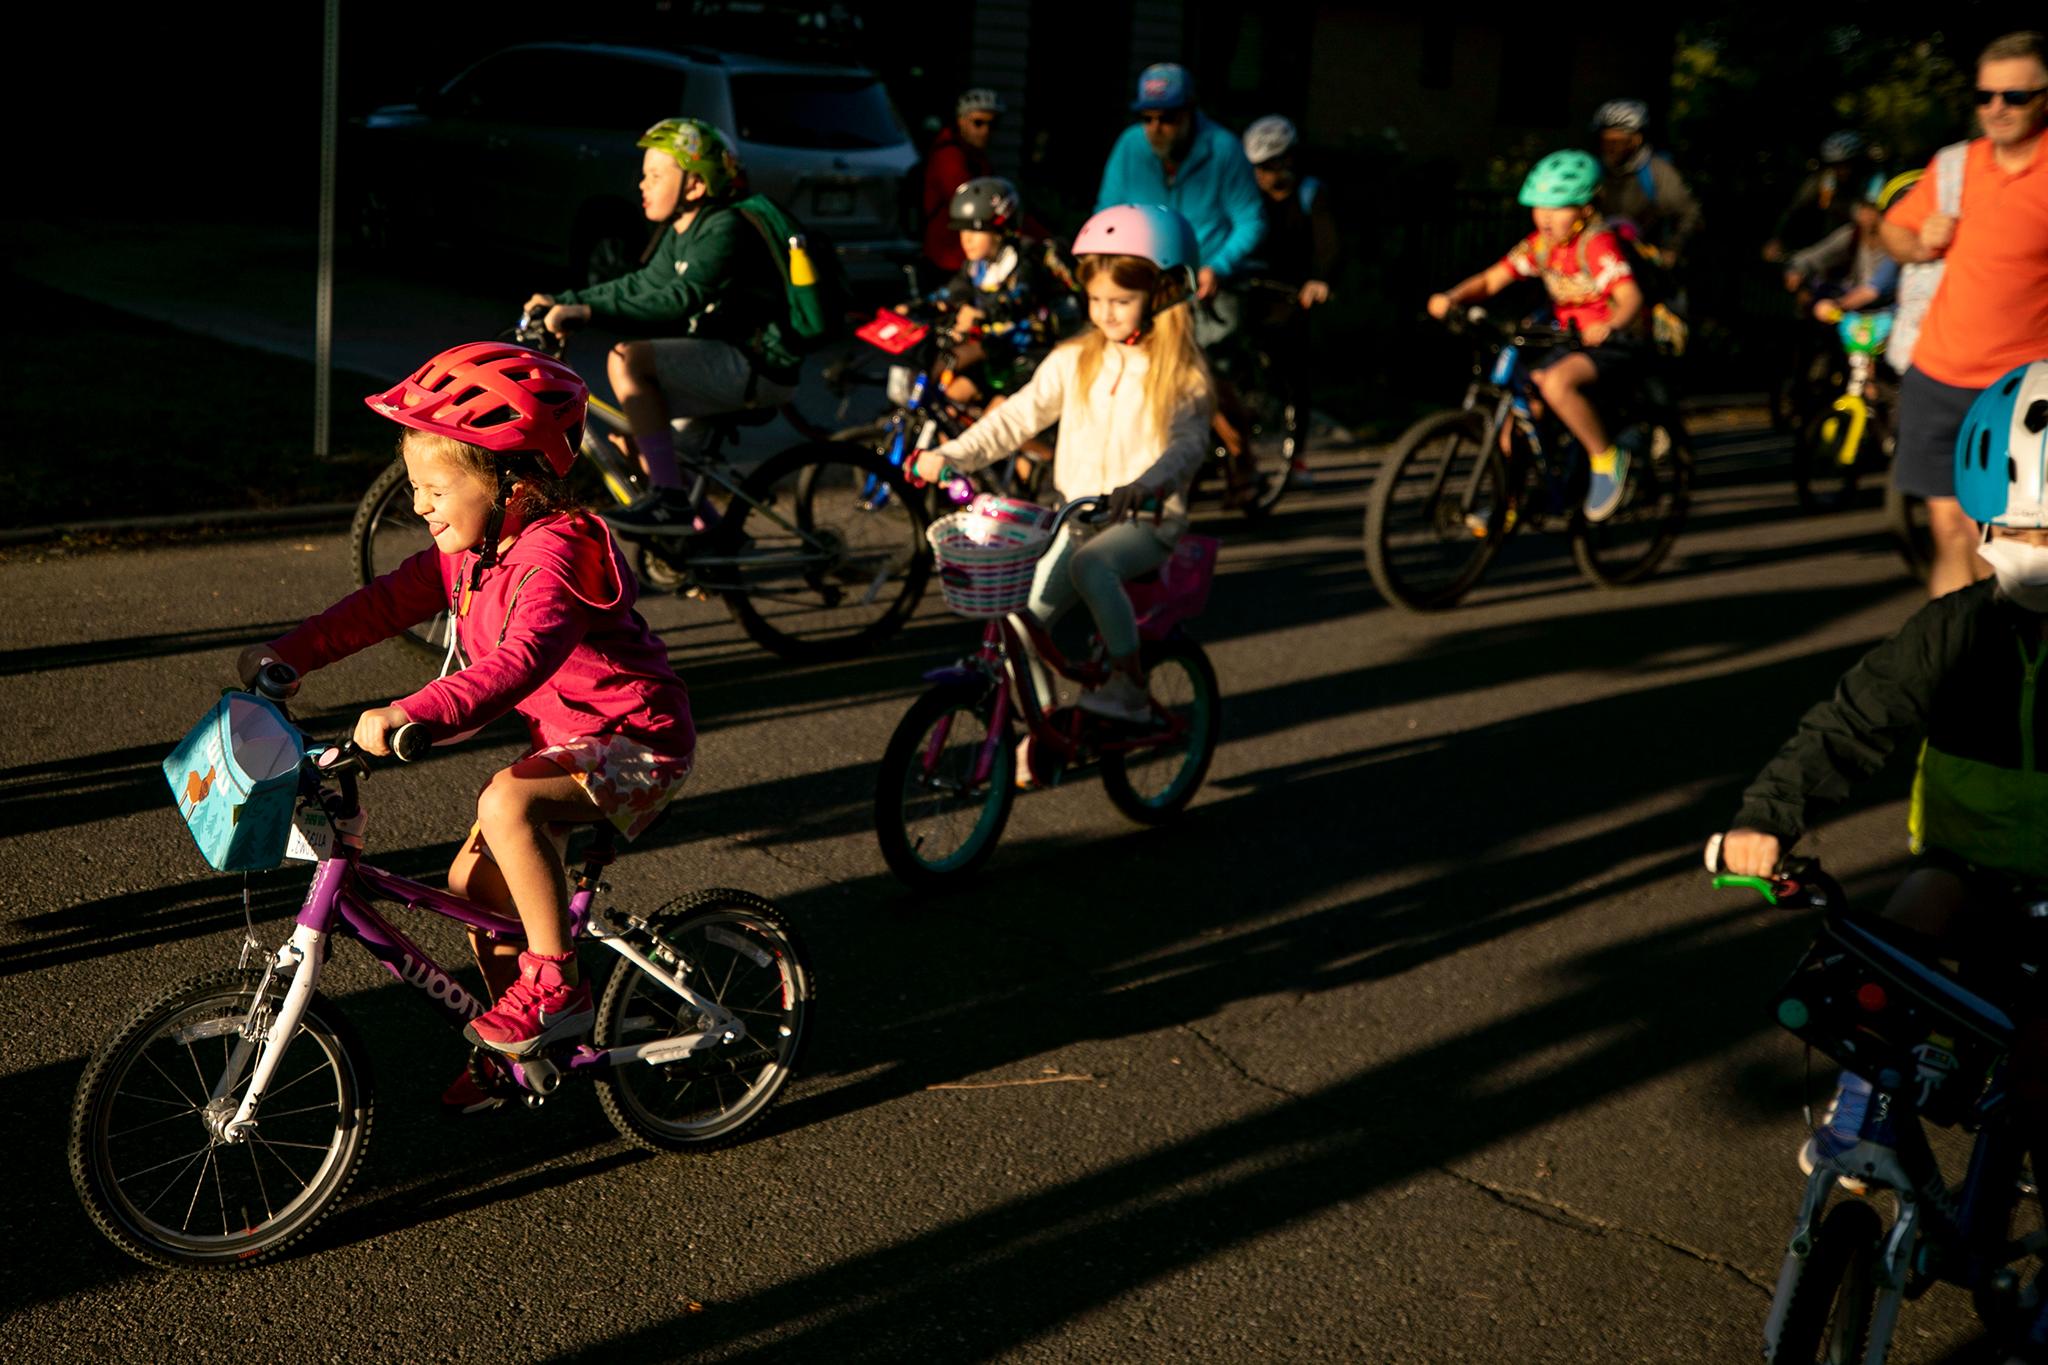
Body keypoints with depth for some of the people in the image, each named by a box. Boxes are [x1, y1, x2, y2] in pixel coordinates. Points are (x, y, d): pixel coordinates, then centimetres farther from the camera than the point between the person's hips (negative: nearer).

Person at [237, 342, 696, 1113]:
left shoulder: (556, 554, -27)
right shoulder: (470, 547, 2)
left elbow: (518, 661, -42)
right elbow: (389, 601, 9)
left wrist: (411, 717, -53)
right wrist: (291, 652, -1)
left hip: (635, 740, -10)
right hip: (566, 737, 10)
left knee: (507, 803, -33)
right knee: (473, 878, 9)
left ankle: (555, 985, -18)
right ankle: (518, 1046, 27)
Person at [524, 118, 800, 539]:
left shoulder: (727, 229, -17)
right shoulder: (681, 235, 13)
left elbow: (682, 299, -30)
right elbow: (642, 286, 20)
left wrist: (589, 311, -35)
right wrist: (563, 301, 10)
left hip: (756, 366, -10)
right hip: (731, 363, 10)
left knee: (626, 361, -22)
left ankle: (670, 501, -21)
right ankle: (700, 522, 25)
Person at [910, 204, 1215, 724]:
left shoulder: (1182, 374, -5)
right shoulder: (1074, 360, 7)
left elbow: (1188, 442, -19)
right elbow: (1018, 416, 3)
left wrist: (1151, 483, -41)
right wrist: (950, 455, -10)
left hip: (1147, 519, -4)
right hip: (1077, 515, 4)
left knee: (1090, 565, -35)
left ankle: (1131, 686, -20)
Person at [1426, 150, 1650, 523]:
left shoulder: (1597, 243, -18)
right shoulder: (1540, 244, 2)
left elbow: (1631, 296, -31)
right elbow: (1491, 280, 0)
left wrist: (1608, 327, -52)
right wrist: (1452, 297, -20)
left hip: (1617, 344, -8)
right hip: (1572, 340, 8)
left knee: (1556, 382, -34)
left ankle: (1607, 460, -15)